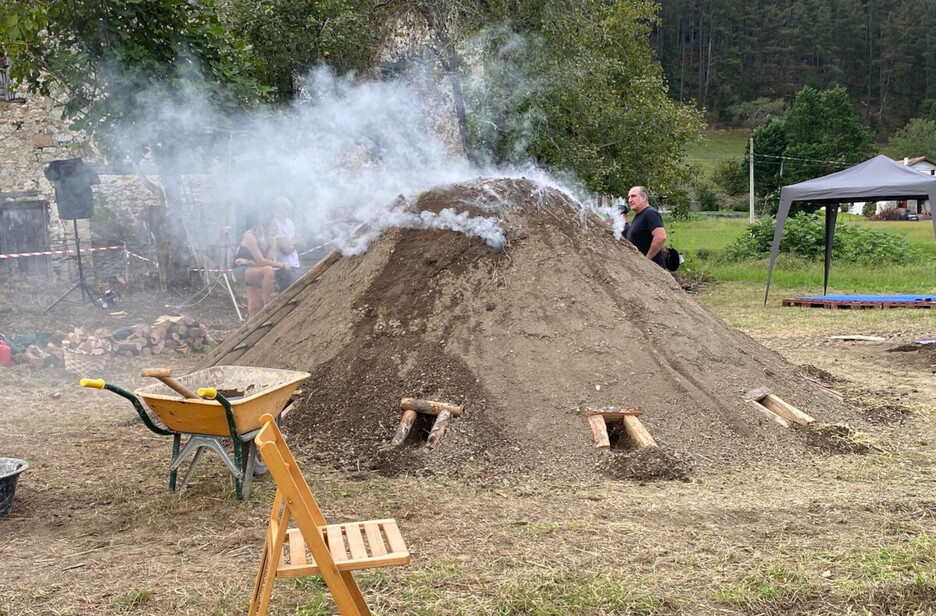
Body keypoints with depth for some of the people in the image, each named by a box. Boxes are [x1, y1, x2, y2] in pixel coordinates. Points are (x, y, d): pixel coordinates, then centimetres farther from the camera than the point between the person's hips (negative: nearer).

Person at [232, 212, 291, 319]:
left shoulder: (271, 240, -2)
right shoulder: (250, 237, -22)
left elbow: (269, 260, -10)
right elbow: (261, 261, -28)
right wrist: (281, 265, -25)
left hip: (253, 271, 7)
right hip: (241, 270, -7)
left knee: (255, 308, 0)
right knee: (268, 270, -33)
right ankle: (267, 305, -27)